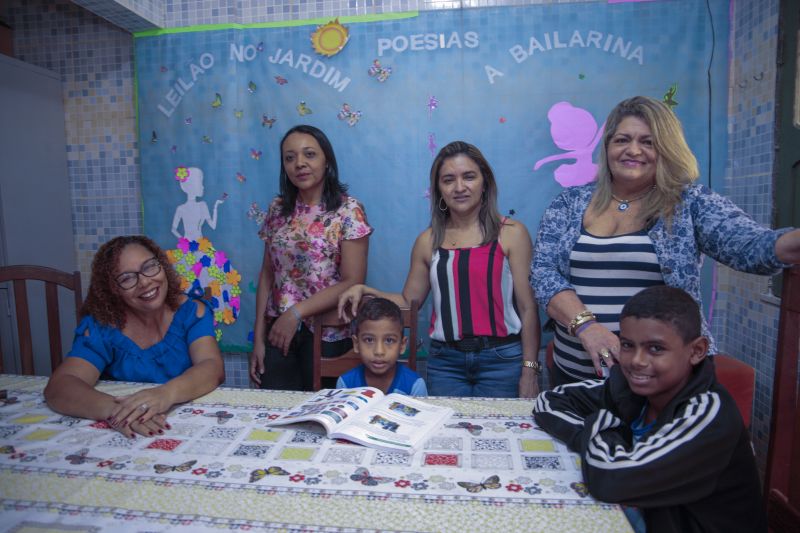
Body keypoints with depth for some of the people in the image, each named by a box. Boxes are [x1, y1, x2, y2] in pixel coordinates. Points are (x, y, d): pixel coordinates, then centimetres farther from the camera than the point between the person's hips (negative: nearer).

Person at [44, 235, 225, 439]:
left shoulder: (191, 311, -6)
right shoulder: (100, 325, -5)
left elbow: (213, 368, -18)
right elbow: (59, 387, -15)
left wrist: (167, 393, -37)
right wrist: (113, 409, -35)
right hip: (126, 437, 1)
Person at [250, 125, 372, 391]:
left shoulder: (348, 210, -9)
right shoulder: (278, 209, 5)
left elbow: (352, 283, -14)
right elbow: (267, 275, 7)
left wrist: (296, 313, -16)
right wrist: (258, 336, 4)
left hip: (327, 334, -3)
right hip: (278, 331, 4)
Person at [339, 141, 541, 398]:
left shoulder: (511, 233, -3)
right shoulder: (428, 241, 5)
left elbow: (528, 307, -4)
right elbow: (408, 301, 10)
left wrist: (529, 371, -7)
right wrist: (364, 290, -4)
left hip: (503, 358, -2)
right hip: (445, 360, 2)